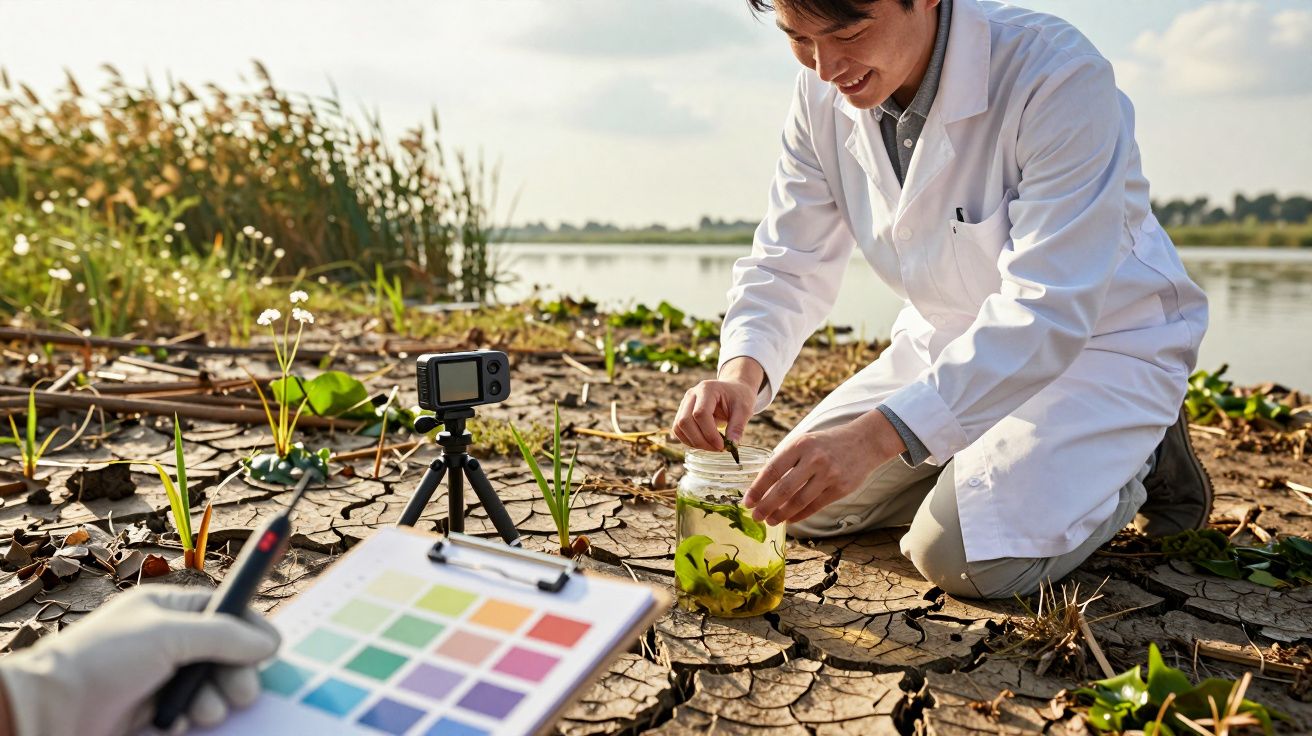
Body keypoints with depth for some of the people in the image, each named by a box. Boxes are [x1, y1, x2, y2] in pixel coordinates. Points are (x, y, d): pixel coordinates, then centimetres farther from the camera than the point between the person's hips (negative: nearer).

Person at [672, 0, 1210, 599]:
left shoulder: (1060, 78, -29)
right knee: (796, 505, 1)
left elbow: (1046, 312, -35)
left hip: (1100, 343, -6)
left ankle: (1140, 461, 5)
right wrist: (741, 371, -27)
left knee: (963, 556, -25)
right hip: (948, 341, 6)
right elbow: (788, 265, -6)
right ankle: (1000, 458, 20)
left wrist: (876, 435, -44)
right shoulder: (824, 94, -9)